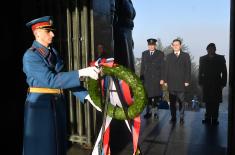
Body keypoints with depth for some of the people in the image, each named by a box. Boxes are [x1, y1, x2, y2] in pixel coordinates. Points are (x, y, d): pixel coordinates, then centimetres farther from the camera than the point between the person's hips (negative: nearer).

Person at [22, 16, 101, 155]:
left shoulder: (53, 52, 10)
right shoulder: (30, 56, -14)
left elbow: (65, 77, 7)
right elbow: (51, 80, -25)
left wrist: (87, 95, -3)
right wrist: (81, 73, -31)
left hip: (58, 104, 7)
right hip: (40, 105, -7)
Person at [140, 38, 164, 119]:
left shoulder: (160, 54, 3)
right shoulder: (144, 54, 11)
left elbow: (162, 67, 0)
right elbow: (142, 67, 10)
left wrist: (162, 79, -6)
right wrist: (141, 78, 6)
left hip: (156, 79, -2)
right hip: (147, 79, 2)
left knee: (156, 96, 2)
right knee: (148, 96, 1)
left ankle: (155, 112, 12)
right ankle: (148, 112, 10)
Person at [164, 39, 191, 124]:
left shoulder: (185, 55, 7)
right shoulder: (169, 56, 13)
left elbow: (188, 69, 2)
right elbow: (166, 69, 9)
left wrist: (187, 81, -5)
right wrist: (166, 80, 2)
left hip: (181, 83, -1)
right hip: (171, 83, 2)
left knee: (181, 101, 3)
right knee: (172, 102, 4)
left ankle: (181, 118, 13)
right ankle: (173, 117, 12)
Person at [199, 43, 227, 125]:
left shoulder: (220, 58, 4)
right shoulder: (203, 59, 8)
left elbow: (224, 72, 3)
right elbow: (200, 72, 9)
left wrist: (223, 84, -3)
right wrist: (201, 83, 3)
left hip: (217, 85, -1)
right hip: (206, 84, 1)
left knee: (216, 102, 1)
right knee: (208, 102, 3)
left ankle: (214, 119, 8)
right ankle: (208, 118, 9)